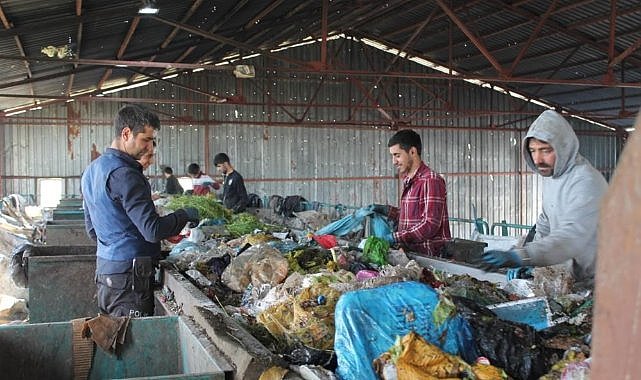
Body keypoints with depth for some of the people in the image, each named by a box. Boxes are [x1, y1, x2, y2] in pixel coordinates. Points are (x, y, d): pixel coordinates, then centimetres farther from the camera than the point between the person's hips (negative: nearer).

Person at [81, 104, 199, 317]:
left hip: (104, 266, 10)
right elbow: (153, 230, -22)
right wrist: (185, 215, -8)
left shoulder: (92, 170, 13)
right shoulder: (123, 174, -18)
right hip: (128, 273, -10)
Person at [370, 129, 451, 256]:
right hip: (413, 253, 8)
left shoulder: (431, 180, -13)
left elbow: (431, 225, -18)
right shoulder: (408, 181, 16)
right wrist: (386, 210, 12)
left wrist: (396, 237, -20)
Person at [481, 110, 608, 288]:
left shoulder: (586, 182, -24)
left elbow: (572, 237, -36)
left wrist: (519, 256, -46)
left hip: (594, 282, -8)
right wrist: (526, 262, -3)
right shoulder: (550, 175, 6)